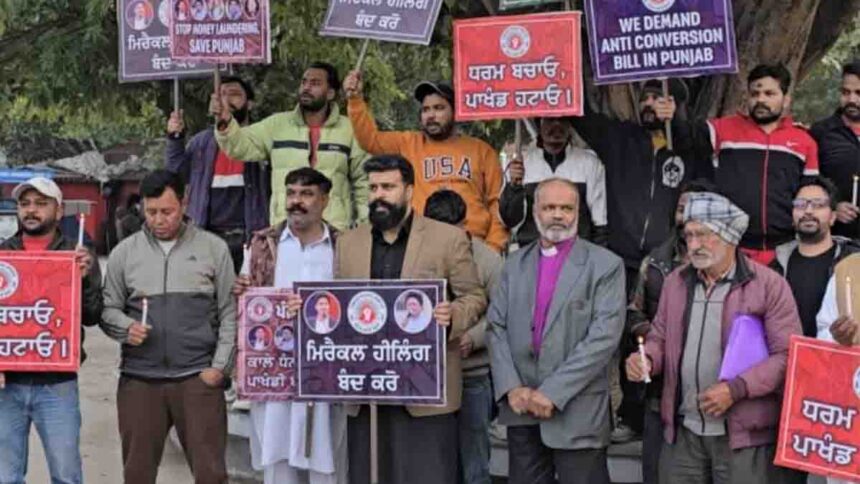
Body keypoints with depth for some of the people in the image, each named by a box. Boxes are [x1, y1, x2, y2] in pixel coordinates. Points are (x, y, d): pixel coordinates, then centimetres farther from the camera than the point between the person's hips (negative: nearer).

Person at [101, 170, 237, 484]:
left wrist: (220, 366, -4)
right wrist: (126, 327, -11)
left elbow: (229, 313, 4)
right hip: (139, 378, 2)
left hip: (198, 377, -2)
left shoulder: (213, 248, 5)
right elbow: (108, 309, 11)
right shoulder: (124, 252, 10)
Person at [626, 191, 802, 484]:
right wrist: (646, 359, -4)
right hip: (681, 432, 4)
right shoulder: (675, 282, 11)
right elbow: (660, 337, 19)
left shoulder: (769, 285, -5)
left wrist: (736, 388, -18)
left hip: (743, 435, -4)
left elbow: (788, 355, -9)